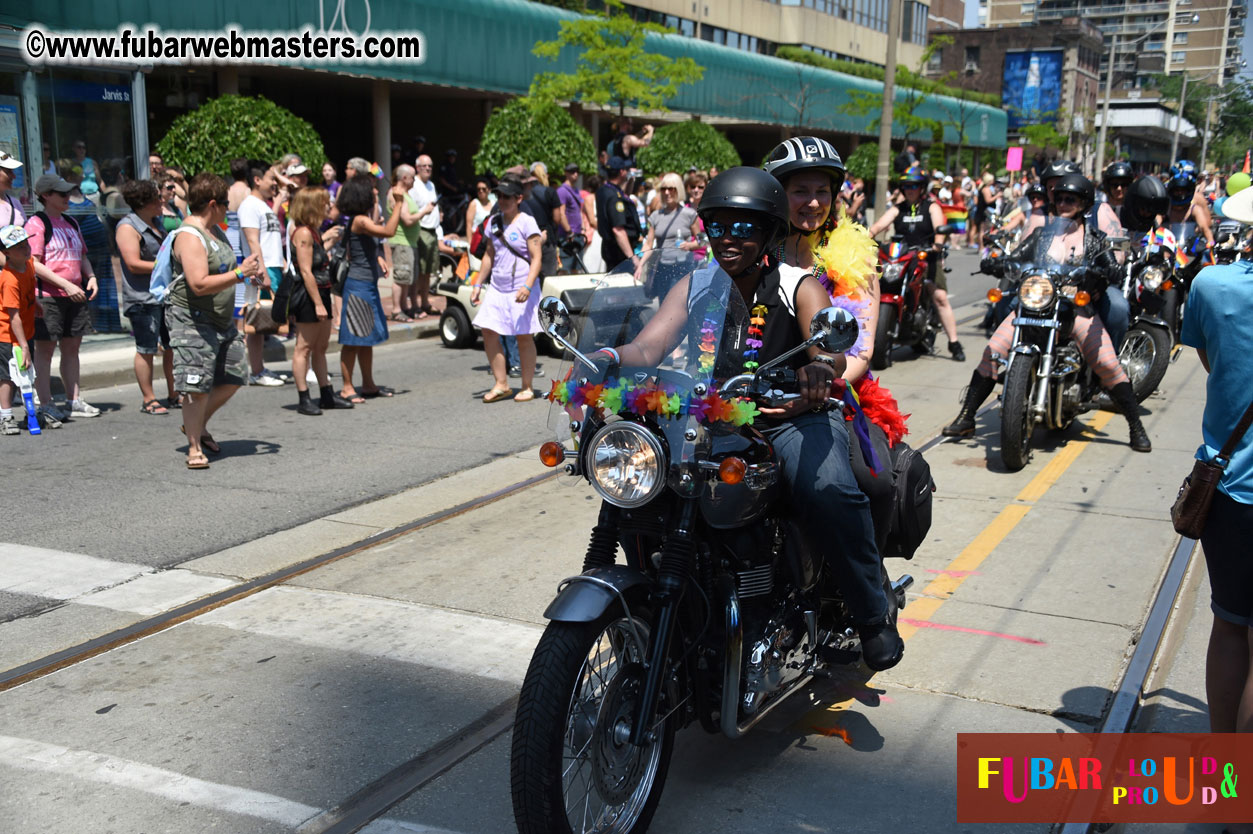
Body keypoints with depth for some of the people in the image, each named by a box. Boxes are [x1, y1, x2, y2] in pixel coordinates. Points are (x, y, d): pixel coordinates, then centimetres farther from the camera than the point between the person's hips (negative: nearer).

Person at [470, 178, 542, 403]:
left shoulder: (527, 222, -7)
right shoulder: (493, 222, 11)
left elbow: (536, 259, -12)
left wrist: (527, 286, -24)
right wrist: (478, 285, 15)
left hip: (521, 290, -6)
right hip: (497, 288, 6)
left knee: (524, 336, 1)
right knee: (488, 332, -2)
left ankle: (527, 387, 11)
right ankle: (501, 384, 7)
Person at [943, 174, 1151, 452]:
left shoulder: (1094, 238, 12)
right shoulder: (1041, 233, 19)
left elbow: (1112, 268, -1)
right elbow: (1015, 259, 11)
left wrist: (1095, 273, -23)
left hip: (1077, 306, -2)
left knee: (1108, 364, -17)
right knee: (992, 352, -15)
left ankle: (1136, 428, -3)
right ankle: (966, 418, -7)